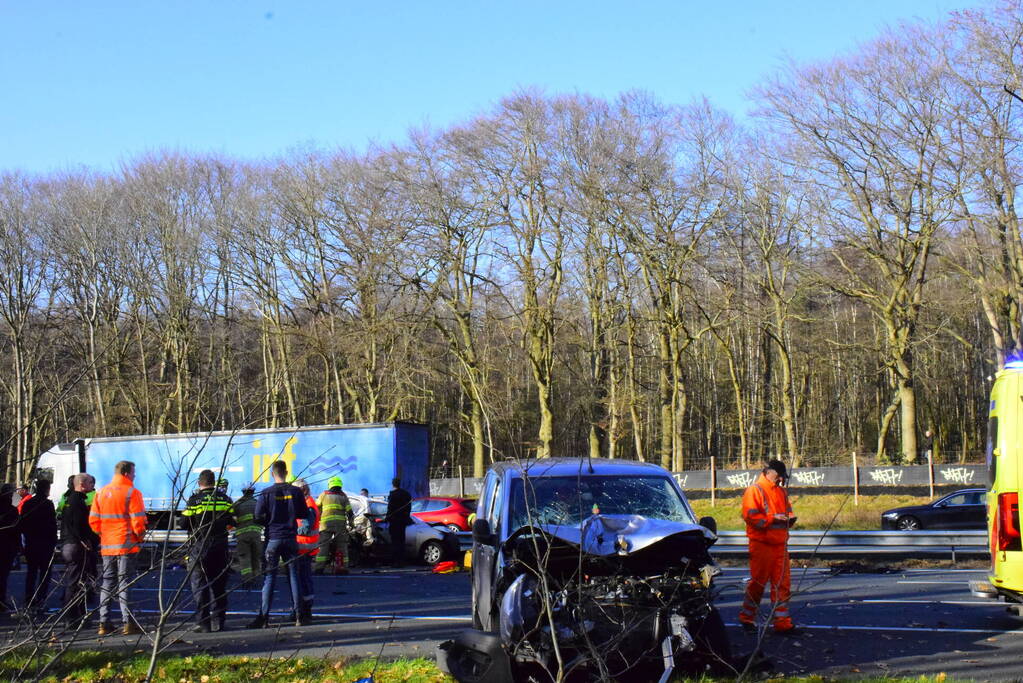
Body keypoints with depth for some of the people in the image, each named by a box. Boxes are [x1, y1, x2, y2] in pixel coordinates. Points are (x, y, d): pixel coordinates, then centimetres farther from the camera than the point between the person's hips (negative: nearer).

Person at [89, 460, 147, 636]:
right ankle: (128, 623, -5)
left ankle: (104, 623, 10)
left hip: (107, 546, 5)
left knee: (107, 583, 11)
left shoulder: (101, 493, 9)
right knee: (125, 583, -2)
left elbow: (93, 520, 7)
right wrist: (140, 536, 3)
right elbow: (138, 521, -14)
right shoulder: (132, 493, -9)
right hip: (127, 545, -5)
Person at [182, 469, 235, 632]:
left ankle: (203, 623, -2)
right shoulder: (225, 499, 3)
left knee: (200, 586, 2)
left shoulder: (194, 500, -8)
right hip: (220, 548, 3)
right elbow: (232, 521, 9)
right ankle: (219, 620, 10)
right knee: (219, 585, 11)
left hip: (199, 547, -3)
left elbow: (185, 524, -8)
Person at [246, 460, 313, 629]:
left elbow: (258, 517, -9)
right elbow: (304, 515, 6)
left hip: (273, 538, -2)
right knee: (294, 576, 8)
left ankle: (264, 617, -3)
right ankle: (298, 615, 8)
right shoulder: (296, 492, 0)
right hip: (290, 538, 2)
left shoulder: (266, 493, -8)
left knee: (269, 577, 0)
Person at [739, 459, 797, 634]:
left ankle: (781, 621, 5)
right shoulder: (754, 490, -7)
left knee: (782, 583, 3)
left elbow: (787, 509, 28)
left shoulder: (781, 491, 17)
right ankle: (747, 617, 16)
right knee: (758, 582, 1)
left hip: (780, 544, 7)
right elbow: (750, 516, -15)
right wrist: (773, 518, -19)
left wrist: (790, 517, 5)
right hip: (761, 544, -7)